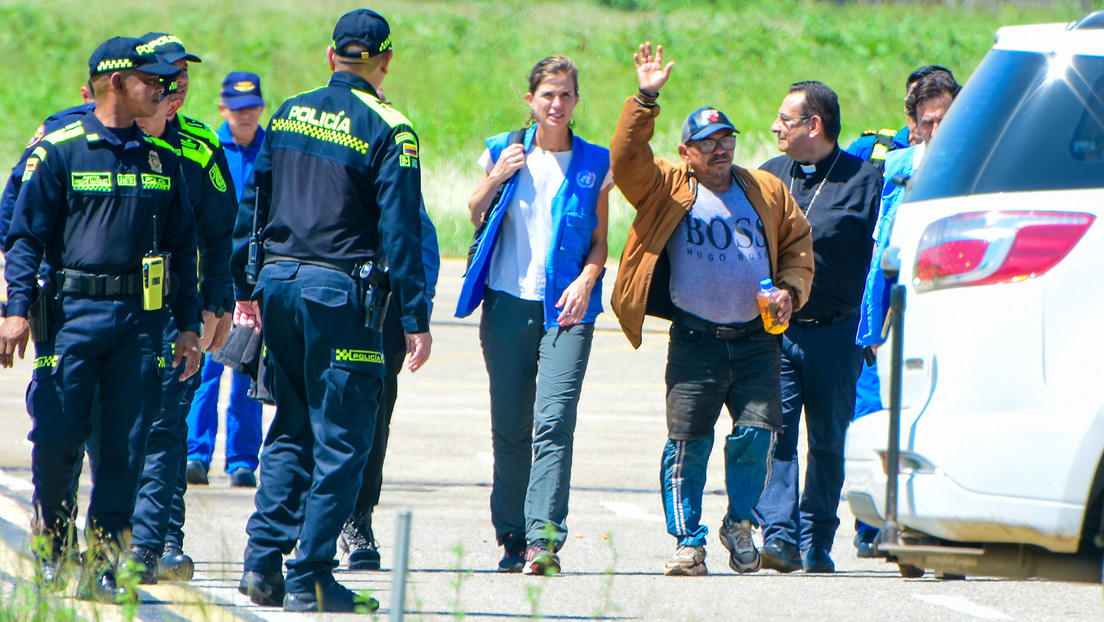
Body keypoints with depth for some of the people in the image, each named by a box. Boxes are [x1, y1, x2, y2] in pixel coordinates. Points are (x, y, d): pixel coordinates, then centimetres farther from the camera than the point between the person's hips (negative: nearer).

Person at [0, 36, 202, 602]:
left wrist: (188, 325, 13)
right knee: (57, 436, -5)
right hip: (73, 311, -4)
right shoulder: (60, 151, -1)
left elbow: (183, 247, 18)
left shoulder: (162, 160, 13)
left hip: (141, 317, 4)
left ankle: (102, 566, 4)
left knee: (124, 447, -1)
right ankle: (51, 549, 17)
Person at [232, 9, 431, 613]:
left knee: (290, 428, 17)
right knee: (339, 439, 0)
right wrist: (415, 318, -10)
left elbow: (251, 205, 13)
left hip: (278, 283, 6)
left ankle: (262, 560, 9)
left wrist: (245, 287, 21)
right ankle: (308, 579, -3)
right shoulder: (387, 130, -8)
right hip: (340, 291, -6)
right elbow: (400, 229, -11)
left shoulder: (287, 115, 9)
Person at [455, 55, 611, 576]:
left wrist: (586, 280, -8)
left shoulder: (594, 164, 7)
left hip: (565, 306, -2)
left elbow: (599, 241, 10)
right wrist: (496, 178, -2)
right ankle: (512, 539, 14)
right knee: (509, 428, 4)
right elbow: (473, 218, 15)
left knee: (553, 421, -16)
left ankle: (543, 538, -22)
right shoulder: (503, 152, 9)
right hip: (508, 300, 2)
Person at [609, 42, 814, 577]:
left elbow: (798, 245, 19)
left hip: (756, 338, 1)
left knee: (757, 432, -10)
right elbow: (627, 160, -9)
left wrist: (790, 290, 2)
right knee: (688, 441, -5)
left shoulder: (767, 191, 13)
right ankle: (687, 542, 5)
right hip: (695, 340, -1)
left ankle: (739, 523, 13)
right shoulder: (668, 188, 6)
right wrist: (645, 100, -17)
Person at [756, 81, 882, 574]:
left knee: (827, 441, 5)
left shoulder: (863, 181, -1)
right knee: (775, 435, -11)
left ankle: (817, 545, 13)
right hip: (774, 330, 2)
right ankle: (779, 537, -16)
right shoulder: (769, 176, 12)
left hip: (836, 333, -2)